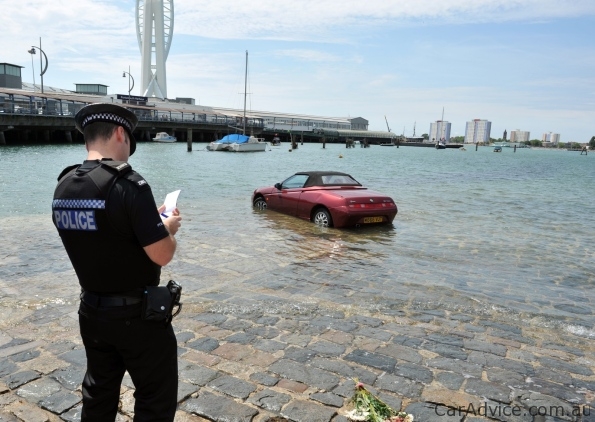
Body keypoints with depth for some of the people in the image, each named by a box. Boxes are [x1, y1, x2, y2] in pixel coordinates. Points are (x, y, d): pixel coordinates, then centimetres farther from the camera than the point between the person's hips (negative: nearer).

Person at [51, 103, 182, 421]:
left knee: (98, 395, 24)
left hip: (91, 311, 7)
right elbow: (162, 255, -23)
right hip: (138, 315, -7)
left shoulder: (63, 187, -1)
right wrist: (168, 227, -3)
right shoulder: (128, 184, -23)